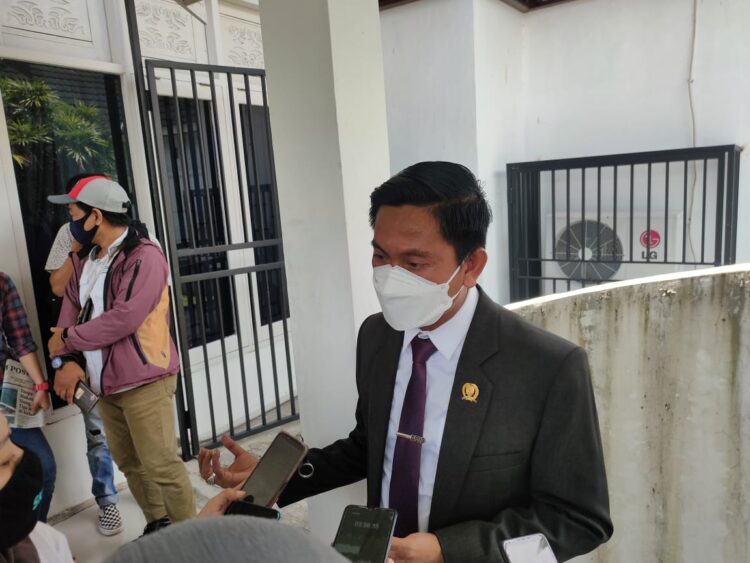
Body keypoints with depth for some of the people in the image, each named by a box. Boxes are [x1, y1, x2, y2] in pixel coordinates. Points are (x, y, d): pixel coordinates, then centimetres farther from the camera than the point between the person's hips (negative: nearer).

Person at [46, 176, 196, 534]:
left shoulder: (144, 257, -16)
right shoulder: (85, 260, 12)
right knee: (130, 463, 17)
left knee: (160, 464, -5)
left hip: (144, 382, -8)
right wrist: (70, 360, -8)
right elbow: (71, 310, 8)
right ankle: (158, 525, 34)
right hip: (105, 383, 9)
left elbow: (124, 318, -24)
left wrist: (68, 338, -10)